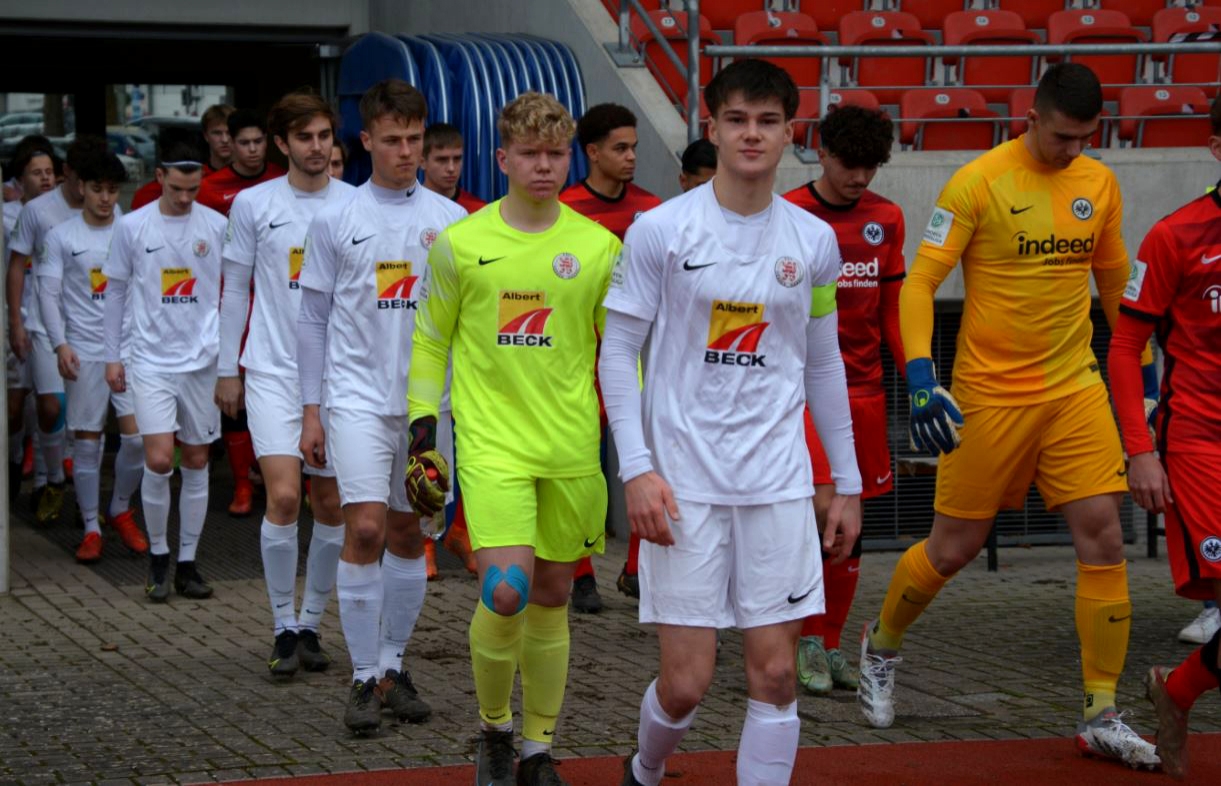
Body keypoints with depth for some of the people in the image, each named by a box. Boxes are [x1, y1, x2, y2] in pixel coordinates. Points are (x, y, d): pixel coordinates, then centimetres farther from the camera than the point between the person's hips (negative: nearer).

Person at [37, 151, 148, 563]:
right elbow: (49, 293, 0)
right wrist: (60, 344, -11)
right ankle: (91, 528, 10)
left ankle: (121, 510, 17)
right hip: (85, 351, -1)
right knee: (87, 440, 1)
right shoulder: (62, 236, 2)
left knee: (137, 435, -6)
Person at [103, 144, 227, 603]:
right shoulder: (133, 227, -1)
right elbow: (116, 291, 8)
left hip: (203, 359, 2)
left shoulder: (217, 226, 1)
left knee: (196, 462, 6)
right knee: (159, 460, -11)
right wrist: (113, 355, 8)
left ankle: (187, 563, 16)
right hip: (151, 360, -2)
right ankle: (158, 556, 8)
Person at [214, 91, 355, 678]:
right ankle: (284, 629, -1)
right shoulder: (254, 205, 1)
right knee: (283, 497, -13)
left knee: (331, 505, 5)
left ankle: (310, 623, 19)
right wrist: (226, 369, 7)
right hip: (273, 371, -2)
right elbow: (235, 289, 8)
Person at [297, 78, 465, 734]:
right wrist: (310, 409, 2)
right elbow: (313, 318, 6)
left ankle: (393, 665, 21)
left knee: (408, 534, 9)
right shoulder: (335, 221, 2)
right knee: (364, 528, -13)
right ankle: (364, 677, -5)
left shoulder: (449, 220, 5)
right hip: (357, 396, -2)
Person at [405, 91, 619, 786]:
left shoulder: (599, 247, 2)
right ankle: (494, 727, 9)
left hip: (573, 449, 2)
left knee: (552, 597, 9)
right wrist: (422, 434, 3)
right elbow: (430, 342, 8)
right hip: (491, 444, -2)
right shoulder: (459, 245, 0)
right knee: (506, 591, -16)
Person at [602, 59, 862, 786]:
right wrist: (637, 468, -10)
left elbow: (824, 365, 14)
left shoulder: (815, 240, 6)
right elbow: (619, 352, -1)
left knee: (776, 673, -2)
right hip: (684, 480, -3)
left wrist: (847, 482, 14)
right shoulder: (660, 230, -4)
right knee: (687, 679, -1)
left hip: (779, 481, 3)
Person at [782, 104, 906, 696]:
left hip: (863, 388, 5)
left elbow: (891, 312, 15)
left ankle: (831, 645, 19)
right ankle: (808, 642, -3)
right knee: (822, 507, -17)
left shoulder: (887, 219, 9)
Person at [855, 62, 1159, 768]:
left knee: (1103, 535, -7)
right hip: (990, 394, -4)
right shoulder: (978, 183, -11)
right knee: (955, 547, 5)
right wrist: (921, 378, -23)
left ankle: (1103, 717, 1)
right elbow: (919, 284, -12)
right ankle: (881, 647, 35)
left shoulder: (1101, 185, 5)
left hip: (1076, 389, 4)